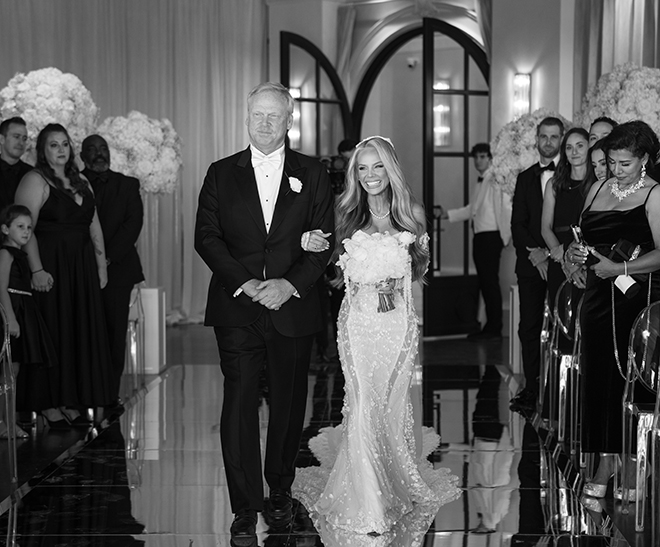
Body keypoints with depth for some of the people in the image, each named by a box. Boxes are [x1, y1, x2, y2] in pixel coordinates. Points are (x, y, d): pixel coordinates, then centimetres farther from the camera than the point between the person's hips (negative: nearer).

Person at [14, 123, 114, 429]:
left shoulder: (81, 183, 15)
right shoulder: (35, 181, -7)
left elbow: (94, 225, 17)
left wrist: (101, 263, 8)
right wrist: (36, 270, -23)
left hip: (82, 270, 7)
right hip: (50, 268, -7)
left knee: (80, 334, 7)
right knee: (51, 333, -3)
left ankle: (71, 404, 14)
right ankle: (49, 406, 3)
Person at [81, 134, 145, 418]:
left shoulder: (127, 185, 13)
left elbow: (133, 223, 2)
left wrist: (108, 257, -9)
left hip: (116, 269, 1)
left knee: (115, 334, -3)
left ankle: (110, 395, 1)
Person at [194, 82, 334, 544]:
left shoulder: (312, 174, 7)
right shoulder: (222, 174, 7)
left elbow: (323, 241, 1)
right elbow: (206, 236, 1)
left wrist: (290, 284, -13)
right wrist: (244, 284, -12)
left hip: (293, 308, 1)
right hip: (237, 309, -1)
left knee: (289, 405, 9)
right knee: (240, 404, -5)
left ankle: (281, 493, 27)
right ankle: (245, 510, -1)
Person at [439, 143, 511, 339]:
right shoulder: (480, 183, 16)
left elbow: (506, 208, -16)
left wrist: (505, 236, -16)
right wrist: (448, 214, 21)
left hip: (492, 236, -9)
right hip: (479, 236, 9)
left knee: (491, 281, -6)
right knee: (484, 282, 11)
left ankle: (495, 328, -1)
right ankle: (489, 326, 18)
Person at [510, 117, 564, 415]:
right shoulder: (525, 178, 16)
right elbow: (517, 224, 11)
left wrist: (549, 253, -10)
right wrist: (533, 251, -5)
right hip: (530, 262, 4)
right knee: (529, 327, 0)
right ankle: (531, 388, 4)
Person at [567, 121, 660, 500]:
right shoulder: (598, 190, 14)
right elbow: (585, 238, 23)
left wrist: (618, 268, -20)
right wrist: (576, 253, 2)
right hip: (598, 296, 6)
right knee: (598, 376, 3)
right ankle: (605, 463, 10)